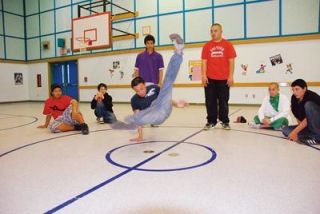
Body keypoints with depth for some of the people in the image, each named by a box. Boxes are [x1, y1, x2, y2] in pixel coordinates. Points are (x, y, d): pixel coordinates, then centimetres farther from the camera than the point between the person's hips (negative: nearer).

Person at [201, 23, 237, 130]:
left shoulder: (228, 44, 3)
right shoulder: (207, 46, 7)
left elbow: (231, 61, 1)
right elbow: (204, 61, 4)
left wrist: (231, 76, -6)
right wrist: (204, 75, -5)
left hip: (224, 78, -1)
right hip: (210, 78, 1)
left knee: (223, 101, 6)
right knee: (210, 101, 4)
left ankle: (225, 121, 17)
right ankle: (211, 121, 15)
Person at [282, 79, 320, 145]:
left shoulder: (312, 97, -23)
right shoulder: (294, 98, -4)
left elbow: (308, 119, -27)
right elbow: (298, 116, 2)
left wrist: (295, 132, -28)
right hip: (309, 126, 6)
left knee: (308, 105, -29)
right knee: (285, 130, -9)